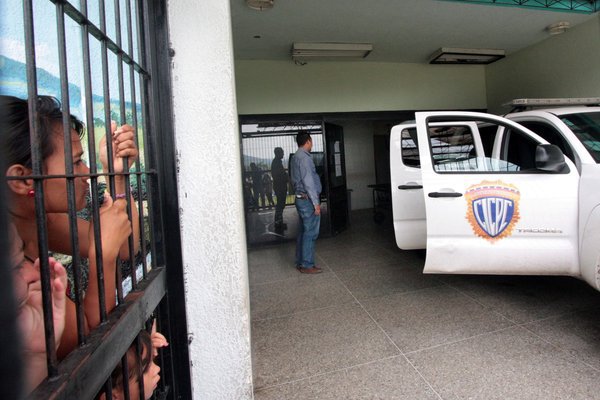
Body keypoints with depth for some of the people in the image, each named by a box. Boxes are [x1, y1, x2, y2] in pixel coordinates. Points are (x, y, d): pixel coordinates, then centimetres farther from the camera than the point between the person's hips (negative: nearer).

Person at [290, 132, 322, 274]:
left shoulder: (295, 157, 15)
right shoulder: (304, 157, -15)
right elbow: (308, 181, -21)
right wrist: (316, 203, -19)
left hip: (300, 198, 10)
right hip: (308, 200, -10)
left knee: (303, 232, 14)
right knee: (310, 233, -3)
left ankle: (300, 262, 22)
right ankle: (307, 265, 5)